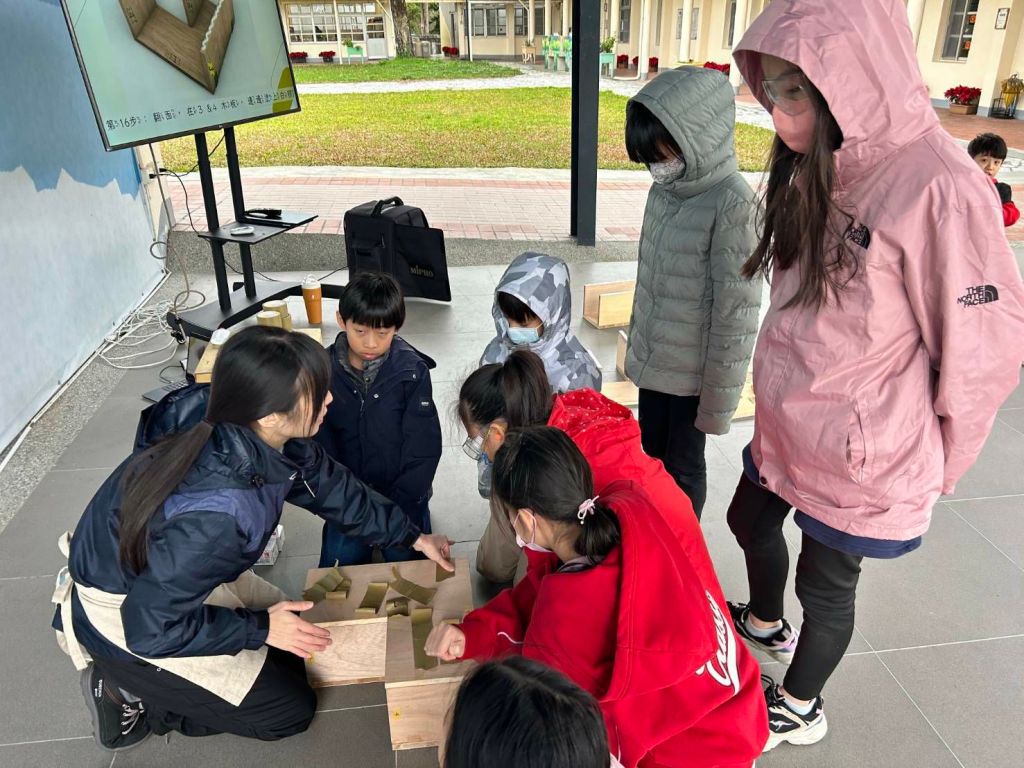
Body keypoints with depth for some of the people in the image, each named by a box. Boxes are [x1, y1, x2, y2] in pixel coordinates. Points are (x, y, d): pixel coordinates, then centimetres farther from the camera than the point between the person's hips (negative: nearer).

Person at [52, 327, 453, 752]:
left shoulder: (257, 435, -19)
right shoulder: (213, 515, -41)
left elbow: (332, 487, -1)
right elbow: (150, 628, -28)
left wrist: (412, 536, 5)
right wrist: (260, 628, -18)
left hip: (165, 573, 7)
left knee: (299, 644, 17)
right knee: (290, 710, 2)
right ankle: (129, 696, 7)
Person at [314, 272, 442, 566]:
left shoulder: (412, 371, -17)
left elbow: (424, 446, -13)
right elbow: (321, 444, -3)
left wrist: (400, 504, -13)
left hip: (400, 490, -2)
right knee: (339, 564, 1)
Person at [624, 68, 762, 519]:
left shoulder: (732, 205, -22)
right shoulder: (666, 188, 1)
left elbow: (736, 311, -20)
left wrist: (719, 397, -16)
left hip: (692, 369, -7)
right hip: (652, 359, 7)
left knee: (683, 466, 11)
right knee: (651, 454, 21)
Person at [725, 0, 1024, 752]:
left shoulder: (939, 188, -26)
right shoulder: (818, 169, -1)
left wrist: (930, 468, -6)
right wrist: (787, 398, 12)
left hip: (861, 461, -7)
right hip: (786, 430, 8)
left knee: (826, 585, 14)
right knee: (751, 522, 26)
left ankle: (799, 708, 44)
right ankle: (766, 623, 58)